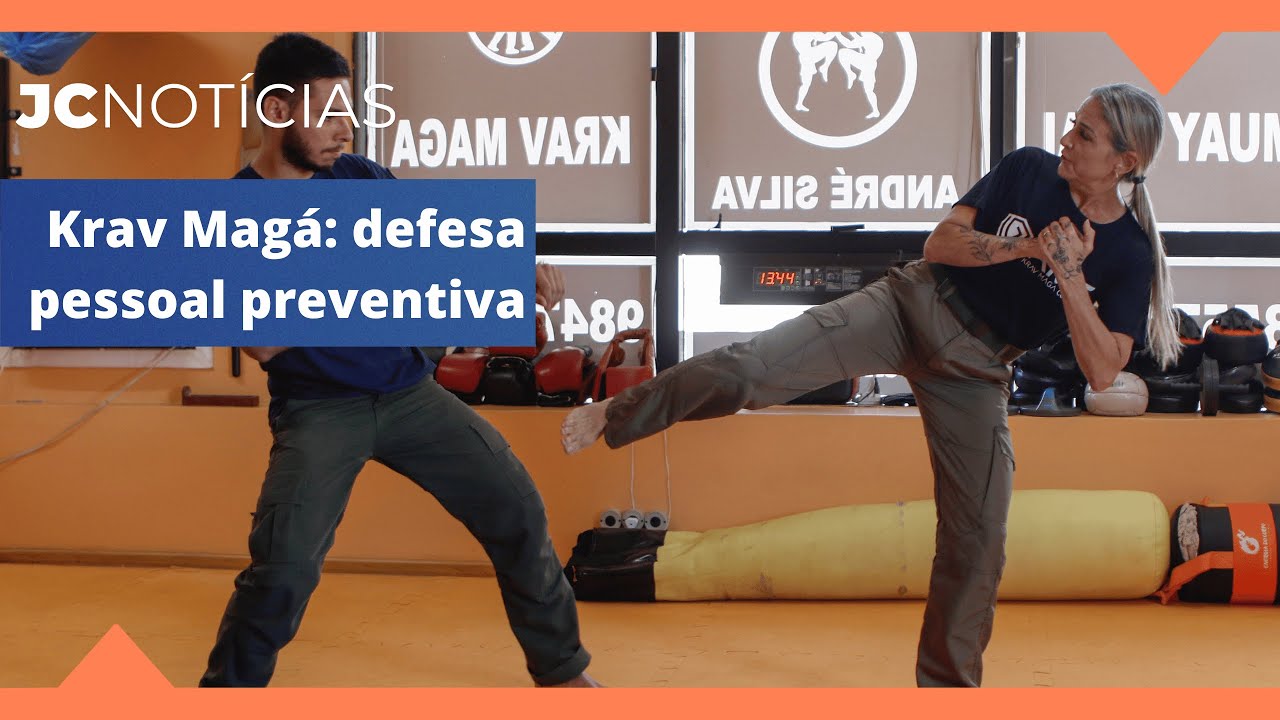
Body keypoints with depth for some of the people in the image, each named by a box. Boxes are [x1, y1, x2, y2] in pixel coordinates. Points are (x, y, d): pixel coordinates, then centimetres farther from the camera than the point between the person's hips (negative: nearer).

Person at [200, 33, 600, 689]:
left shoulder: (360, 177, 4)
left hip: (408, 390, 5)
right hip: (318, 409, -4)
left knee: (516, 510, 2)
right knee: (282, 569, -21)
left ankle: (562, 670, 21)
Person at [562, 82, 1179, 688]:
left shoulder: (1128, 255, -7)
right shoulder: (1029, 169, -3)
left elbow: (1103, 371, -14)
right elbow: (939, 242, -5)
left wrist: (1069, 274, -24)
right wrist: (1025, 247, -19)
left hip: (975, 372, 0)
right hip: (912, 304, 0)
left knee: (978, 542, 2)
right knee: (754, 366, -19)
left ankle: (947, 680, 22)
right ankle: (617, 415, -1)